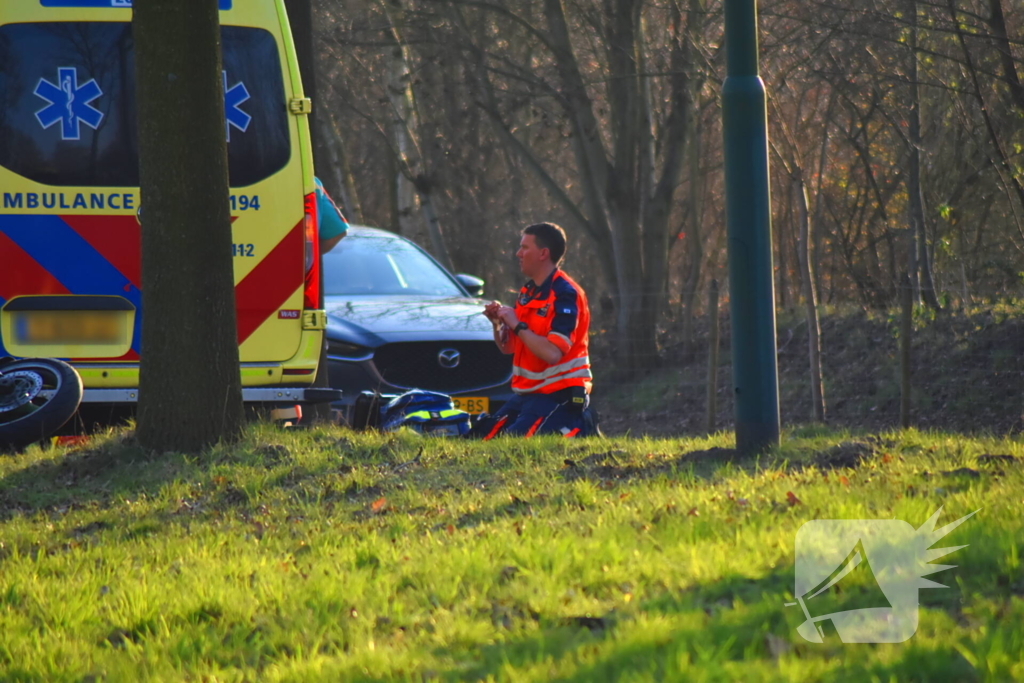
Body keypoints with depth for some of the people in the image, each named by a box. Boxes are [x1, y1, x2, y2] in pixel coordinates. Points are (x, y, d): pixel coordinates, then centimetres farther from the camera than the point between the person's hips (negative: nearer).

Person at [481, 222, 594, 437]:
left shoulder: (565, 294, -16)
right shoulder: (528, 292, 13)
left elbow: (552, 353, -26)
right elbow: (508, 347, 18)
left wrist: (517, 325, -20)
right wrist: (497, 323, -2)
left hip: (559, 394, -9)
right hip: (527, 393, 9)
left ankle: (578, 428, 1)